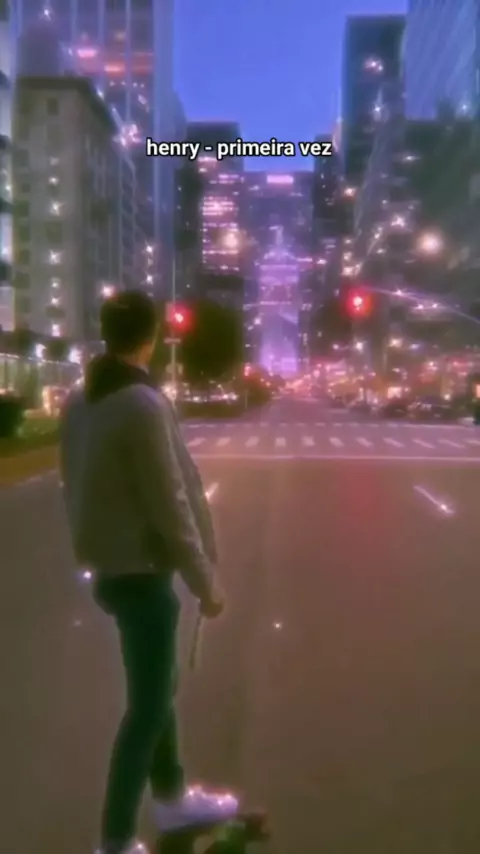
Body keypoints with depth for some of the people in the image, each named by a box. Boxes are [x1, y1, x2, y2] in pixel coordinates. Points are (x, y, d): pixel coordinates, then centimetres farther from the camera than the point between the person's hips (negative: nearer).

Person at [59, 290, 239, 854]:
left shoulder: (78, 401, 4)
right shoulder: (144, 404, -21)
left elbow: (76, 486, 10)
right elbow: (170, 504, -21)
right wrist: (204, 582, -12)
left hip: (110, 566, 9)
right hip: (139, 570, -9)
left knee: (156, 686, 22)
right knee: (147, 705, 5)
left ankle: (171, 798, 40)